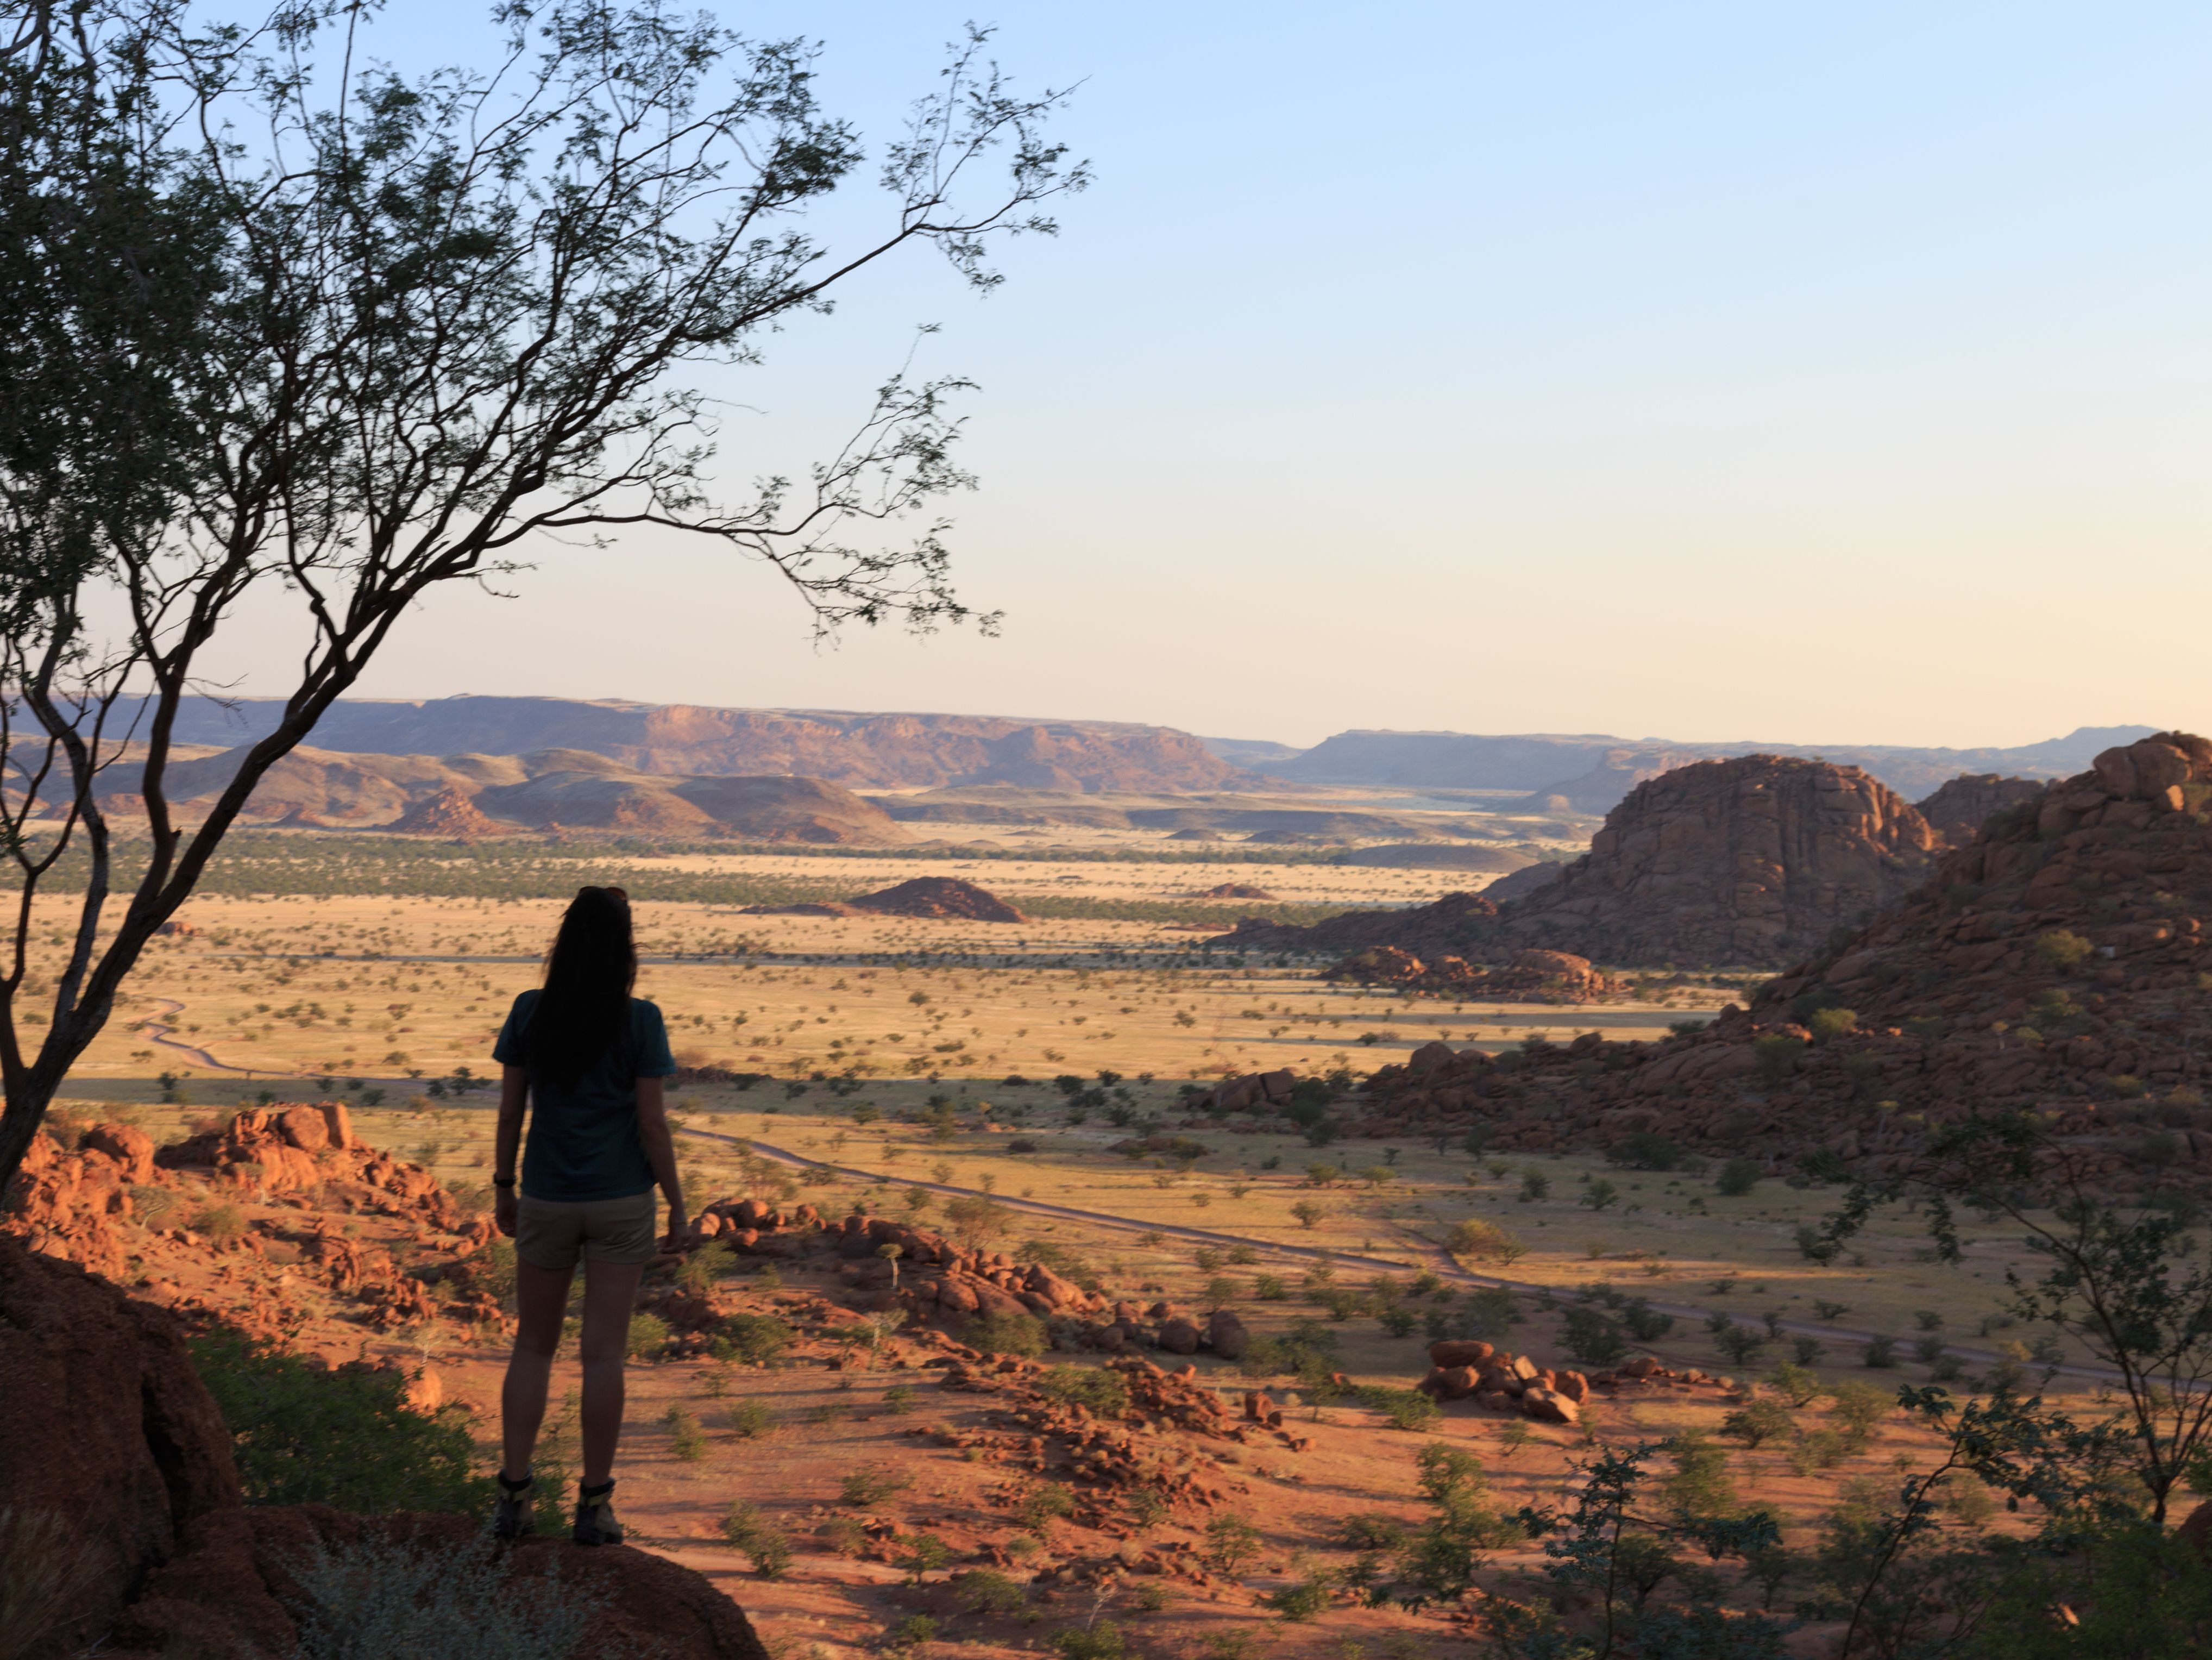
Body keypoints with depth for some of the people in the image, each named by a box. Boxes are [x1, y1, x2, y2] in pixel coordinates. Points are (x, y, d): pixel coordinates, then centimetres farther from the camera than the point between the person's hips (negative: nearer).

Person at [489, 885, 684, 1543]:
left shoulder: (530, 1013, -3)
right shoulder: (639, 1021, -10)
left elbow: (510, 1111, 2)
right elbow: (651, 1122, -9)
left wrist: (503, 1186, 15)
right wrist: (677, 1204, 0)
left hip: (546, 1200, 2)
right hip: (620, 1201, -2)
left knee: (533, 1345, 13)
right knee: (603, 1352, 3)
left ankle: (514, 1494, 11)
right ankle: (595, 1504, 8)